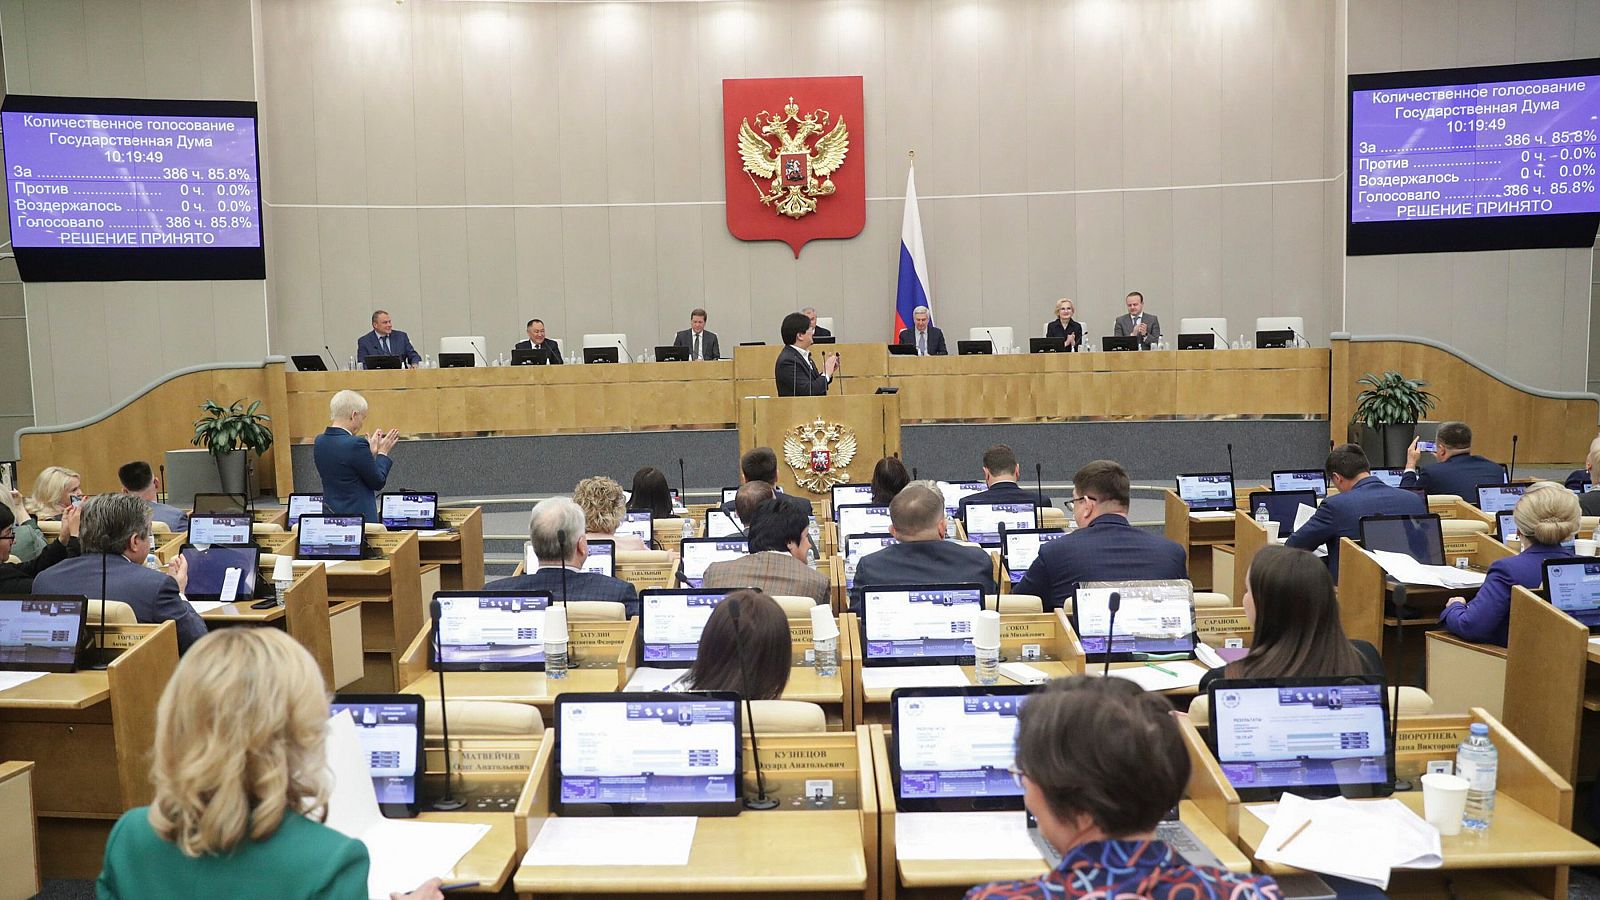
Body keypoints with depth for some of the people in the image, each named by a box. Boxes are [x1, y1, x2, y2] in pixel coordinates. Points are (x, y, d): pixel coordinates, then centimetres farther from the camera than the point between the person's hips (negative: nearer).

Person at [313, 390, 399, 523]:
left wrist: (371, 452, 15)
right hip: (358, 516, -8)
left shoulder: (319, 442, 5)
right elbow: (378, 482, -8)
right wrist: (382, 452, 4)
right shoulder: (356, 444, -19)